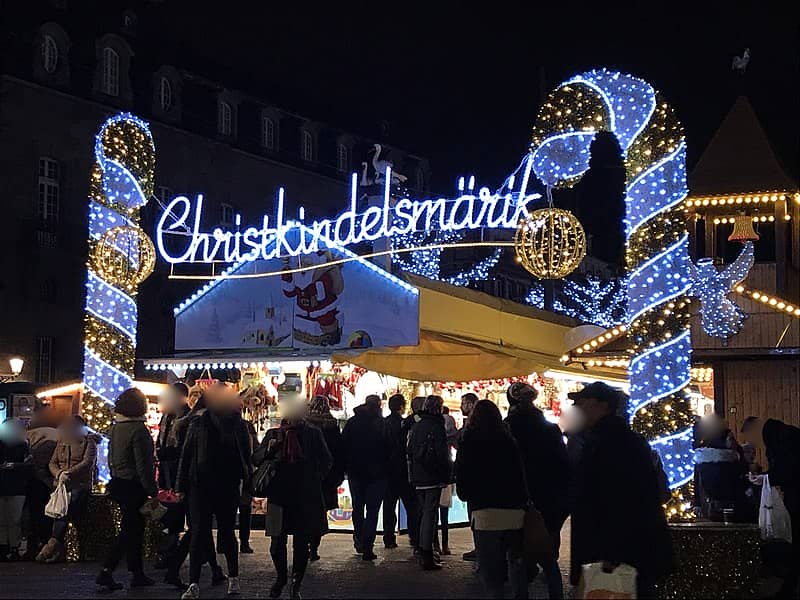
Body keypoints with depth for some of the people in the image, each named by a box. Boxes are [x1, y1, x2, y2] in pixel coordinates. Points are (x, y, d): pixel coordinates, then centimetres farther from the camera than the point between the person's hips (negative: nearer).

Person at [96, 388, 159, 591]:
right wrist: (153, 490, -16)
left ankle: (138, 574, 22)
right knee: (130, 531, -3)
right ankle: (106, 572, -8)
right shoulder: (138, 429, -18)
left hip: (118, 483, 9)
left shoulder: (116, 427, 8)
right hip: (134, 487, -9)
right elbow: (143, 465, -20)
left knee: (134, 529, 16)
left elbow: (111, 459, 14)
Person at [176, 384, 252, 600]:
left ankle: (233, 578, 25)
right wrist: (181, 486, 2)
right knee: (199, 533, -2)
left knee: (227, 533, 10)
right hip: (201, 488, 0)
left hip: (228, 489, 0)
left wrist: (247, 485, 2)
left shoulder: (239, 426, 3)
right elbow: (186, 456, 4)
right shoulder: (197, 425, 2)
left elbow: (246, 458, 7)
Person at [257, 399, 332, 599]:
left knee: (302, 543, 1)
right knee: (277, 543, 0)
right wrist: (268, 449, -8)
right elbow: (256, 459, 10)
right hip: (279, 494, 1)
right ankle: (281, 577, 25)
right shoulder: (273, 434, 9)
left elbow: (327, 460, 13)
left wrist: (316, 479, 6)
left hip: (306, 497, -1)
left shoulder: (313, 434, 7)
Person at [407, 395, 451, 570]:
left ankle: (425, 551, 21)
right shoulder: (436, 427, -12)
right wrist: (447, 475, -6)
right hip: (433, 477, -7)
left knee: (424, 512, 16)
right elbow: (443, 455, -15)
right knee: (430, 514, -7)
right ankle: (427, 557, -9)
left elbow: (409, 452, 15)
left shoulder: (415, 427, 10)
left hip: (418, 478, 7)